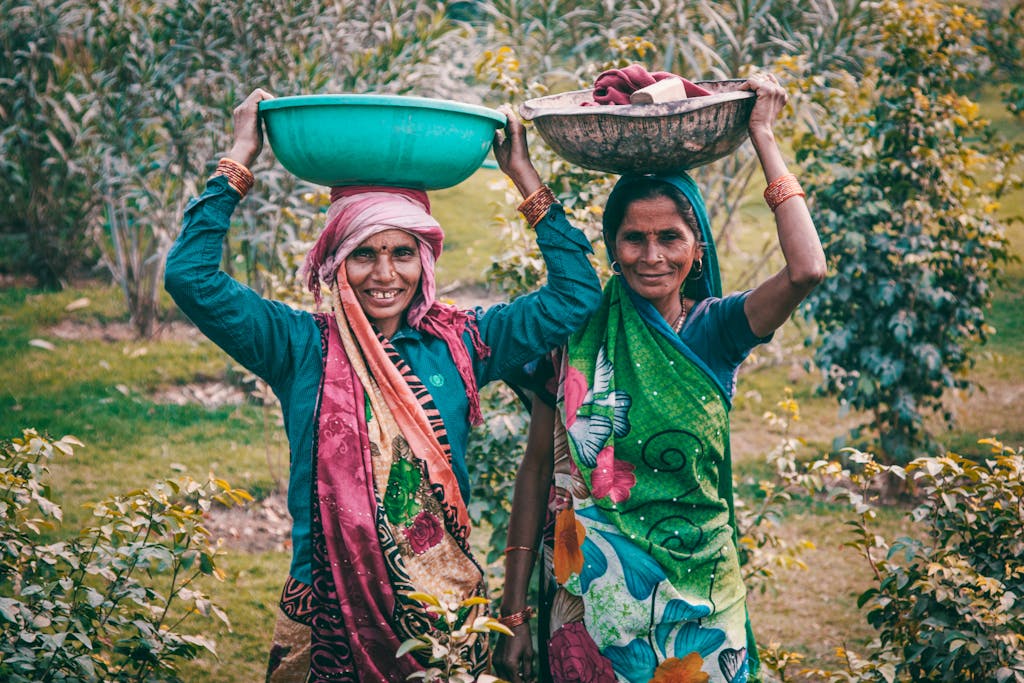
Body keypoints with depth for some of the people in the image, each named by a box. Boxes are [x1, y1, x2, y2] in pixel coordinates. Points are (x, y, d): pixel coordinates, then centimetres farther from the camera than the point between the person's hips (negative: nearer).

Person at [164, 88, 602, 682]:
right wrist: (241, 160, -8)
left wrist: (524, 176, 0)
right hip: (330, 614, -1)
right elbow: (192, 277, -12)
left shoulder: (459, 343, 2)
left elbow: (576, 296, 1)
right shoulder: (302, 347, -3)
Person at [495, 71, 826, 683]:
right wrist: (514, 615, -1)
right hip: (590, 599, 0)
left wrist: (763, 135, -15)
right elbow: (537, 470, 2)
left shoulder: (714, 329, -4)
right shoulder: (577, 330, -3)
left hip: (696, 598, 0)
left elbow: (807, 269, -23)